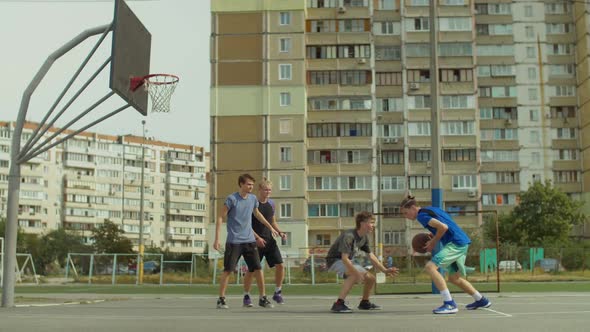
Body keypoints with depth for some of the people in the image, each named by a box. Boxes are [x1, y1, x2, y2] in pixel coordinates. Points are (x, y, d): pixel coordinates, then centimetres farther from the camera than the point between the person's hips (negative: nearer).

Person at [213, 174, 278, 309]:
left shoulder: (253, 199, 7)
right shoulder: (231, 199, -9)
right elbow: (220, 218, -8)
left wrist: (270, 227, 32)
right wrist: (217, 239, -13)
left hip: (249, 240, 5)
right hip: (234, 241, -5)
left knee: (258, 269, 1)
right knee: (228, 270, -3)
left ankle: (263, 298, 11)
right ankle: (221, 299, 8)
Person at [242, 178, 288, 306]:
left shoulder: (271, 203, 11)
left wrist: (280, 232, 4)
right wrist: (257, 238, -18)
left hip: (269, 240, 5)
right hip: (256, 241, -5)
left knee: (280, 264, -6)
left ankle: (277, 293, 10)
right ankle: (246, 296, 13)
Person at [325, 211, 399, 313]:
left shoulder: (364, 238, 0)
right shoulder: (349, 236, -29)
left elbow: (371, 256, 9)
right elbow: (344, 258, -34)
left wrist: (385, 270, 3)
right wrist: (358, 274, -35)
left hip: (347, 262, 9)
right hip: (335, 261, -9)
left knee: (371, 278, 6)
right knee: (355, 274, -36)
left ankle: (364, 302, 32)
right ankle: (338, 304, -35)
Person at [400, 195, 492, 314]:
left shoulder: (422, 215, -10)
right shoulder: (431, 209, 19)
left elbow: (443, 227, -21)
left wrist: (433, 242, -6)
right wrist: (433, 239, 16)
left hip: (455, 243, -10)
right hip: (463, 243, 10)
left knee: (430, 267, -18)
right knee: (454, 278, 23)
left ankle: (449, 304, -20)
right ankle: (481, 300, 36)